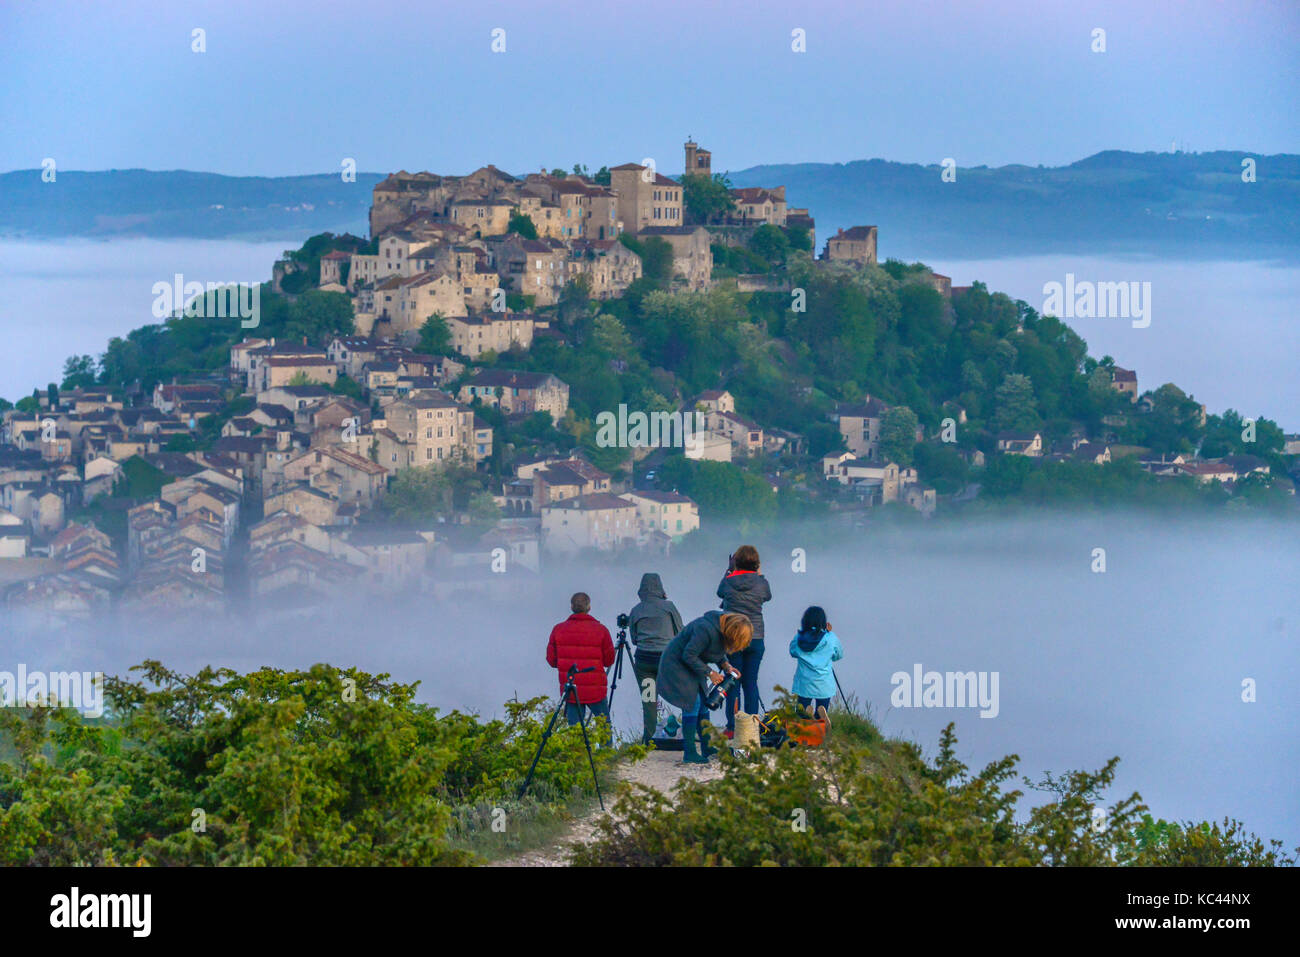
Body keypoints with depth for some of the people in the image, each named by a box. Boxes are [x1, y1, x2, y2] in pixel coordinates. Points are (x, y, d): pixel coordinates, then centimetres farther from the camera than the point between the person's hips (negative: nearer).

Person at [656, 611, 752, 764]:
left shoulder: (723, 629, -5)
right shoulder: (707, 630, -34)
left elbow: (718, 652, 11)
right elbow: (689, 655, -29)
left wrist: (726, 665, -8)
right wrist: (710, 673, -23)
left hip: (691, 665, 9)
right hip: (676, 663, -9)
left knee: (703, 703, 9)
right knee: (692, 703, -13)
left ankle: (706, 747, 17)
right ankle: (689, 753, -11)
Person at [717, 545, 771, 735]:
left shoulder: (729, 581, -6)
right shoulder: (761, 583, -5)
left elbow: (720, 592, 16)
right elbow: (768, 596, 17)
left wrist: (729, 570, 23)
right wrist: (759, 574, 26)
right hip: (755, 639, 1)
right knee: (751, 683, 7)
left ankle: (732, 727, 3)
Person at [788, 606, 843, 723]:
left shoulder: (798, 639, -6)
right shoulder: (831, 638, -9)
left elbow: (793, 653, 13)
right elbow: (838, 655, 9)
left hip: (804, 685, 1)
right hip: (824, 686, 0)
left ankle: (807, 712, -19)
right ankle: (821, 713, -22)